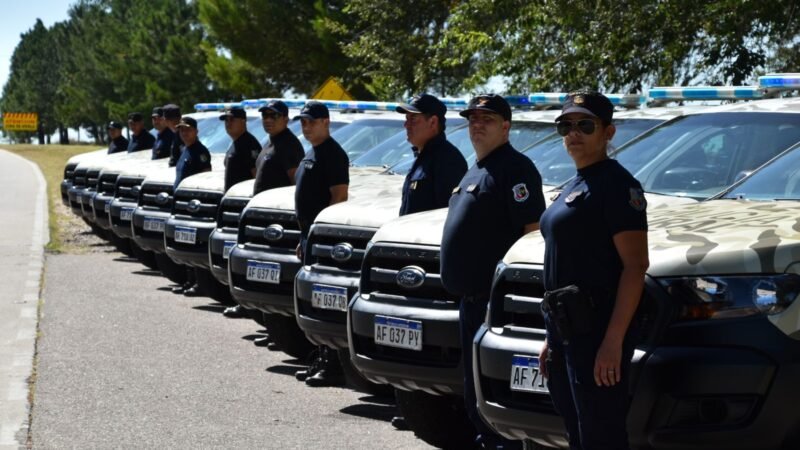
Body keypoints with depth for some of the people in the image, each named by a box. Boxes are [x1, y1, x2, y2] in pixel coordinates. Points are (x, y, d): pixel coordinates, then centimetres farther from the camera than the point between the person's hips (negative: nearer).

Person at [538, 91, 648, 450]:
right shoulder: (573, 186, 17)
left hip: (596, 333, -9)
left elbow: (635, 264, -18)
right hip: (565, 329, 10)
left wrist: (613, 341, -25)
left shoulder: (615, 184, -11)